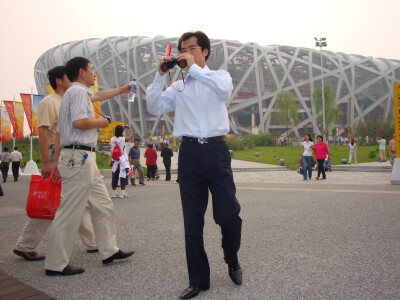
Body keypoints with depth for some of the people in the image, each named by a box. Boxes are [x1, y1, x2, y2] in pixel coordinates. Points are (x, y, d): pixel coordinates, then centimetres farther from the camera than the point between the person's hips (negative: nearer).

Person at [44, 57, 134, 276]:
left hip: (84, 159, 11)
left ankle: (109, 251, 22)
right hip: (79, 157, -11)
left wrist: (57, 162, 21)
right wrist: (99, 122, -4)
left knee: (103, 207, 13)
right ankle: (55, 264, 4)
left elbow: (59, 132, 22)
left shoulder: (72, 93, 24)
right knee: (70, 213, -5)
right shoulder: (78, 91, -6)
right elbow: (79, 122, -23)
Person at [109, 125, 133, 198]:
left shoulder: (112, 139, -1)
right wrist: (129, 129, 14)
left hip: (114, 160, 5)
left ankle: (114, 193, 15)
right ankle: (122, 193, 0)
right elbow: (131, 136, 5)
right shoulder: (123, 139, -7)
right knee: (123, 176, 1)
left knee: (114, 176, 9)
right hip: (122, 160, -5)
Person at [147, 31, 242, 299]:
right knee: (192, 221, 6)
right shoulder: (178, 87, 18)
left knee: (229, 215, -5)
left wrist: (194, 67, -10)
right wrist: (160, 76, 3)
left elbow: (224, 89, -13)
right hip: (189, 152, 3)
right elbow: (154, 108, 7)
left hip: (216, 149, -2)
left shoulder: (219, 76, 12)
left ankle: (232, 261, 28)